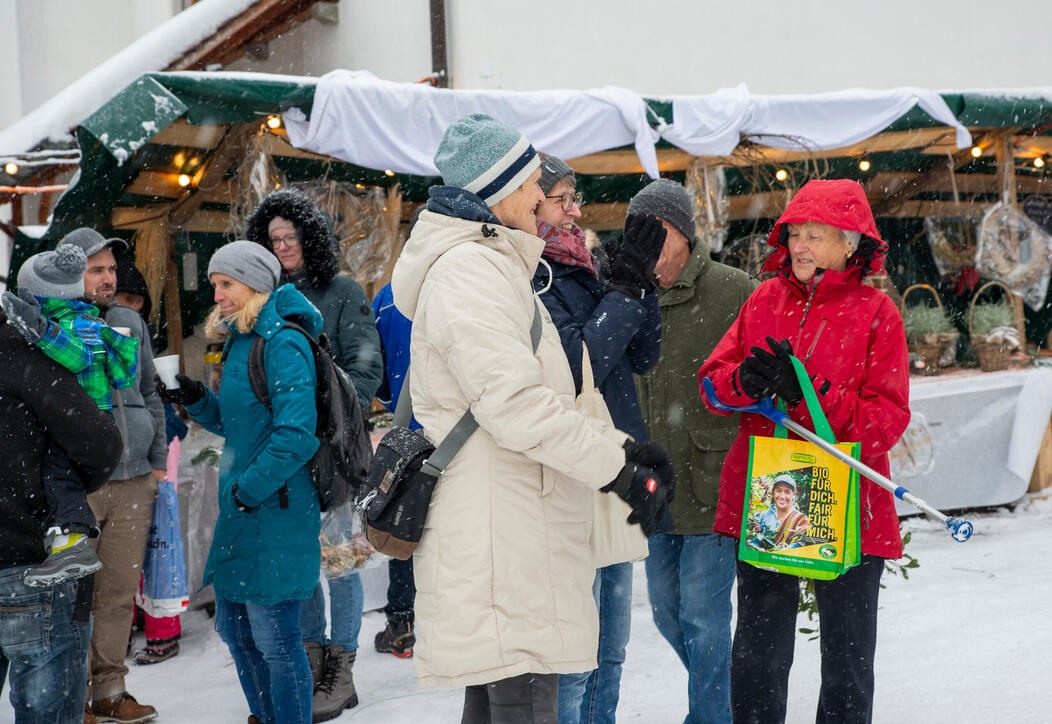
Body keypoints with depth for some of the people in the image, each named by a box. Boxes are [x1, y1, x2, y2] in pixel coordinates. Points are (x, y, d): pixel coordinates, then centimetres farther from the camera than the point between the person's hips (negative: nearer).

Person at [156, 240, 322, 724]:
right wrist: (196, 401, 5)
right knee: (235, 629, 18)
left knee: (274, 639, -3)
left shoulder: (282, 343, -14)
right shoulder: (241, 341, 15)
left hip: (274, 511, -10)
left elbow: (296, 433, -21)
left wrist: (249, 489, -18)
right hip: (241, 508, 10)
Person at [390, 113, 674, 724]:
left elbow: (547, 398, 21)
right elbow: (514, 404, -22)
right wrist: (619, 467, -16)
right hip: (501, 532, -11)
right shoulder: (469, 270, -14)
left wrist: (623, 447, 8)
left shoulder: (496, 267, 21)